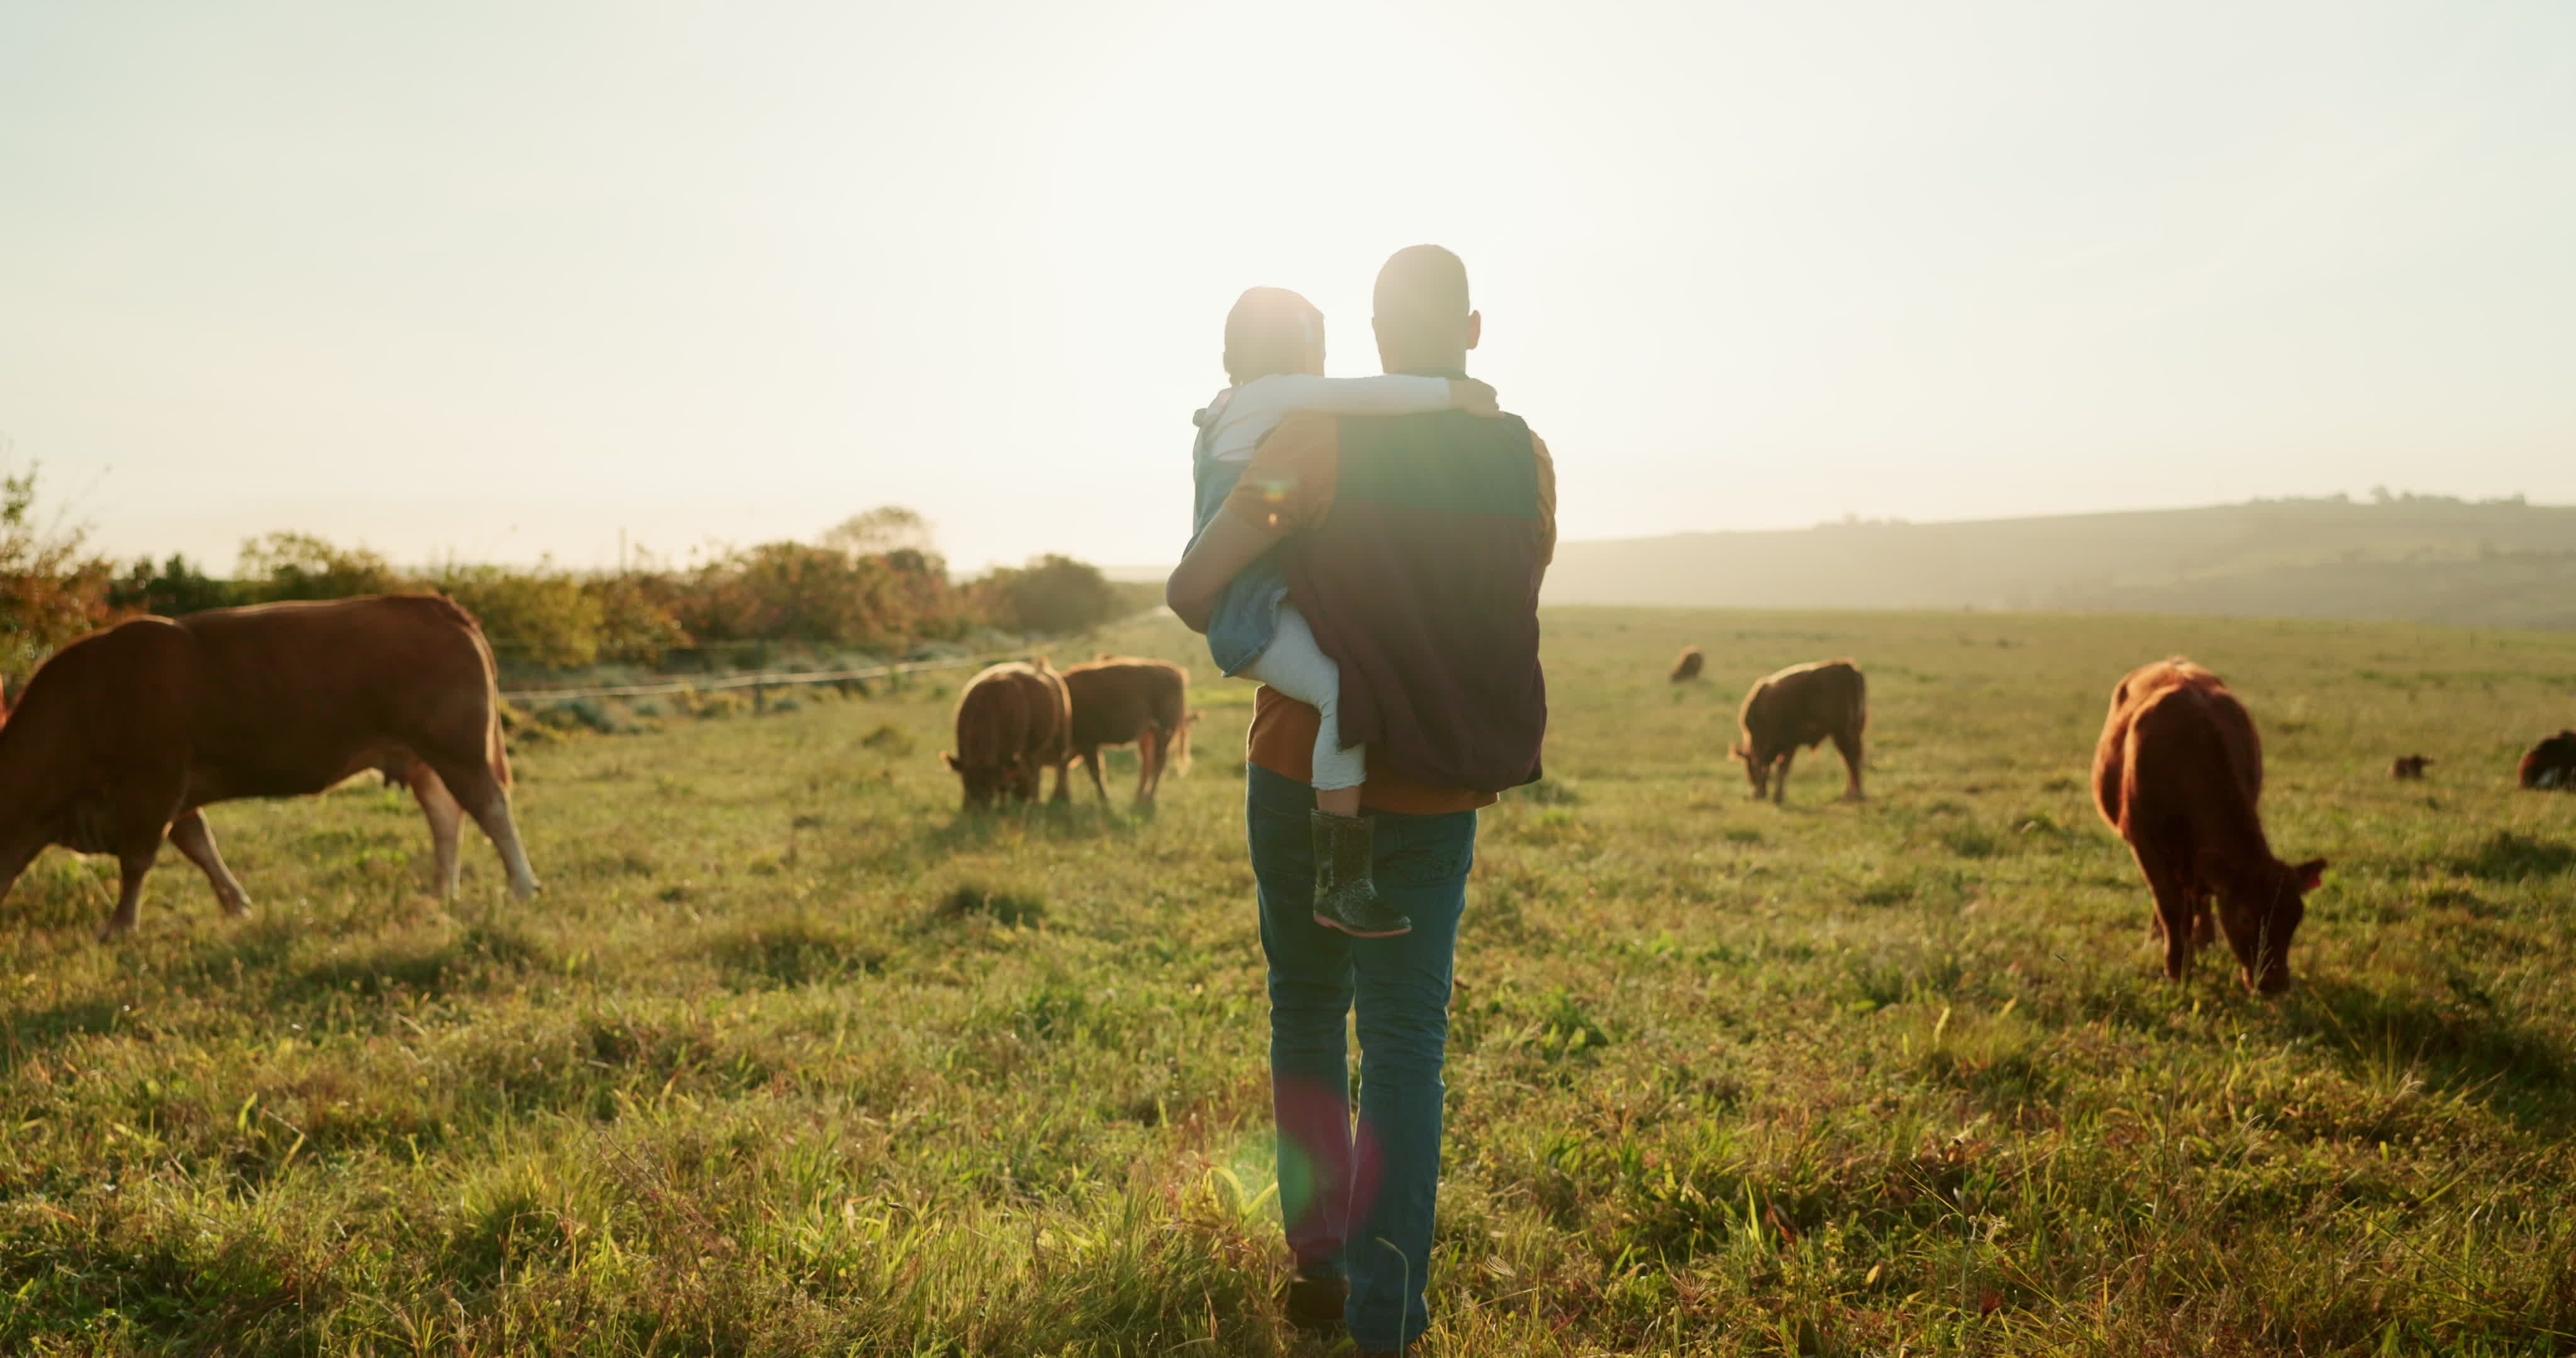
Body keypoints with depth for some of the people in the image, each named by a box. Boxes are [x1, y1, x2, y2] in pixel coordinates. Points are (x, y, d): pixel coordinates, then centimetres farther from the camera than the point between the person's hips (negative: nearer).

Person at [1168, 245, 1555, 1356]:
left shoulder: (1320, 441, -12)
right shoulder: (1526, 463, -1)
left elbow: (1193, 587, -16)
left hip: (1304, 774, -1)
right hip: (1438, 793, 1)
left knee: (1307, 1013, 18)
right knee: (1407, 1045, 5)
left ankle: (1319, 1265, 25)